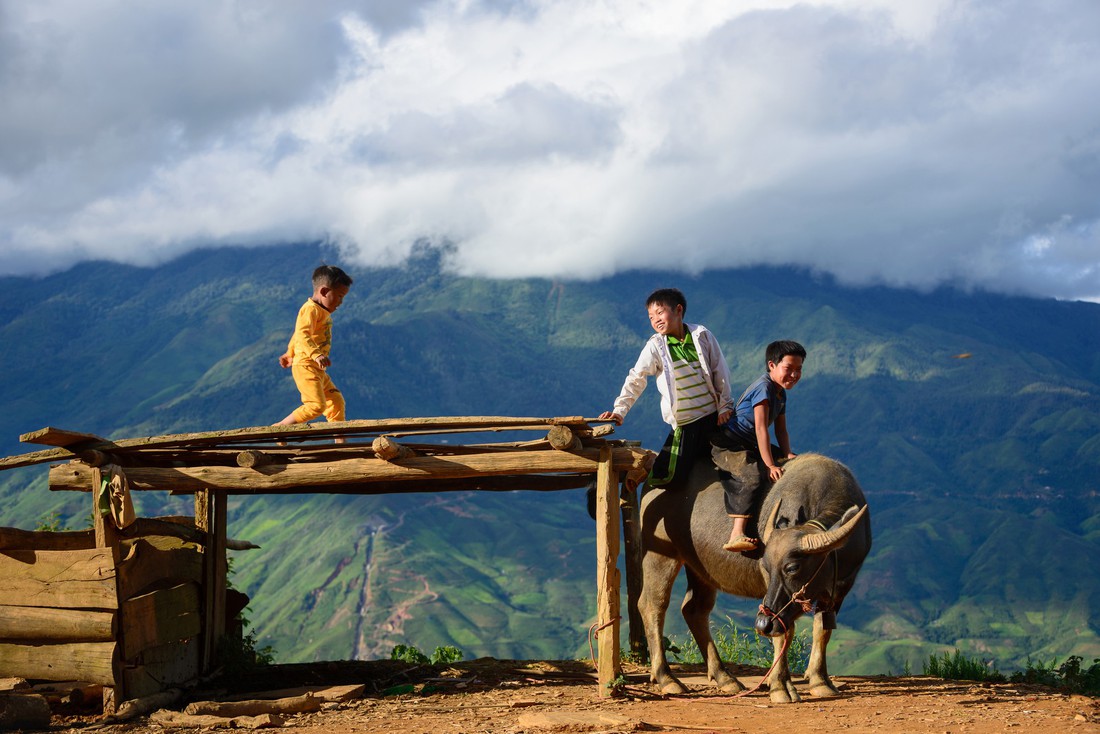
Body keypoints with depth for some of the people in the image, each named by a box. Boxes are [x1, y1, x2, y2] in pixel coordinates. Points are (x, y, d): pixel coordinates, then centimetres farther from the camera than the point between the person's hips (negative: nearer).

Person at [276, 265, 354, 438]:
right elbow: (302, 335, -30)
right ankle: (279, 428, -14)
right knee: (317, 405, -21)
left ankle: (340, 441, 18)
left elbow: (298, 334, 30)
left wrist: (290, 354, 40)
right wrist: (316, 355, -42)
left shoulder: (322, 312, 18)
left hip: (318, 371, 11)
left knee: (336, 401, 13)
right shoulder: (310, 309, -15)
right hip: (305, 366, -11)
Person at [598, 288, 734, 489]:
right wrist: (620, 411, -17)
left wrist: (725, 404, 2)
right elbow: (636, 380, -7)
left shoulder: (701, 335, -2)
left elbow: (720, 370, 5)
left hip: (714, 416, 2)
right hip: (684, 424, -2)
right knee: (666, 477, -11)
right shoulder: (655, 347, -5)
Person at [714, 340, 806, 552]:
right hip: (728, 445, -10)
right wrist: (770, 465, -28)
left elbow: (781, 430, 12)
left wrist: (787, 455, -7)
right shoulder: (763, 387, -18)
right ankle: (737, 535, -43)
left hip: (751, 446, 10)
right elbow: (761, 428, -25)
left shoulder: (781, 393, 12)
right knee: (752, 476, -35)